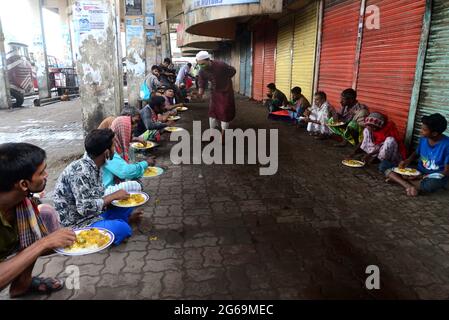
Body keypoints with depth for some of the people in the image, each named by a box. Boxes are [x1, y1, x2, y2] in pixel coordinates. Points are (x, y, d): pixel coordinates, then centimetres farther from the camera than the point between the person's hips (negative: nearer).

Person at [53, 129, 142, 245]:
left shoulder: (95, 166, 2)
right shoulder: (81, 171, -26)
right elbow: (85, 208, -29)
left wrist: (124, 215, 3)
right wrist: (113, 196, -19)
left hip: (94, 214, 9)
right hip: (78, 224, -9)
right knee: (122, 228, -28)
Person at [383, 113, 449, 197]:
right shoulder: (423, 139, -3)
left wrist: (422, 177, -21)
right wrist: (407, 162, -6)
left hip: (435, 177, -6)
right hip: (418, 172, 6)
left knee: (430, 184, -45)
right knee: (384, 165, -8)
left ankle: (396, 179, -22)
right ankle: (409, 186, -27)